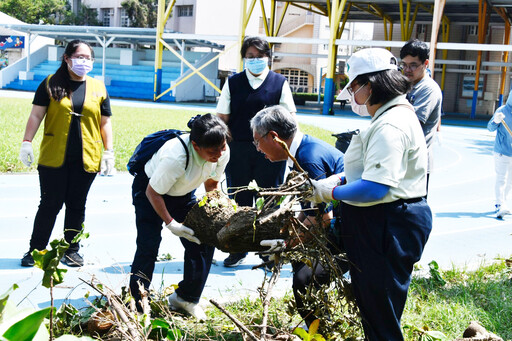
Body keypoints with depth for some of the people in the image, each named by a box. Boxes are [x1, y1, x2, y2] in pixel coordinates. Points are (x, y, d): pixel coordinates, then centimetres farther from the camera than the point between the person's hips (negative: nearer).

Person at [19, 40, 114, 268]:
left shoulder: (98, 88, 10)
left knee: (77, 205, 8)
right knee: (50, 204, 1)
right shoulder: (51, 84, 3)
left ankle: (72, 250, 20)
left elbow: (105, 123, 12)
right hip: (53, 158, -2)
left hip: (86, 159, 2)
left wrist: (109, 152, 5)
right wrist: (27, 142, -9)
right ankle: (36, 250, 13)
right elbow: (36, 115, 1)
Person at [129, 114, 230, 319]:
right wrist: (171, 224, -28)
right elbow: (153, 192, -25)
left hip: (183, 193, 6)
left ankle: (187, 297, 13)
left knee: (204, 242, -5)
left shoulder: (223, 152, -23)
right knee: (149, 245, -16)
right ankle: (136, 303, -2)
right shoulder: (175, 157, -42)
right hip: (150, 189, -5)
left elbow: (211, 183, -1)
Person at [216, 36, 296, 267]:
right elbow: (223, 118, 6)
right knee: (239, 201, 9)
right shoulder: (233, 83, 6)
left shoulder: (279, 83, 4)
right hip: (238, 150, 1)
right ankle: (238, 250, 21)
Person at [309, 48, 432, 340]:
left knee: (380, 314, 1)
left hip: (389, 226, -11)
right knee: (370, 303, 20)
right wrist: (340, 179, 9)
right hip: (383, 223, 11)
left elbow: (374, 188, -29)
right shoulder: (396, 114, 13)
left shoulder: (390, 125, -22)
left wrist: (331, 192, -14)